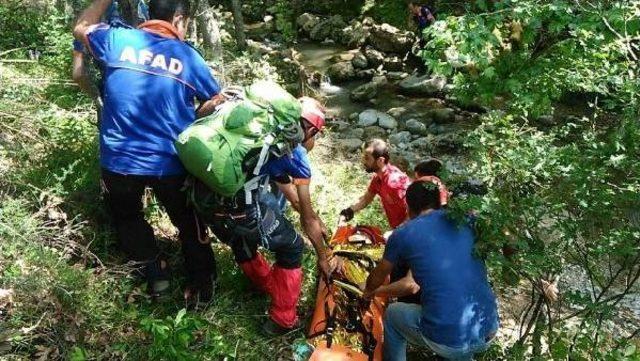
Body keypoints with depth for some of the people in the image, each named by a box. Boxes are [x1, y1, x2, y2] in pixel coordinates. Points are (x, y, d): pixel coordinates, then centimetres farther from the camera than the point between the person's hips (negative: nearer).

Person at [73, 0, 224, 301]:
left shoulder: (116, 40, -3)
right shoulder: (188, 56, -4)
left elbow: (81, 28, 18)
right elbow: (216, 101, 8)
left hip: (119, 160, 1)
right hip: (171, 162, -1)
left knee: (127, 218, 28)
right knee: (188, 222, 21)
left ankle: (155, 273, 32)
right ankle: (202, 281, 32)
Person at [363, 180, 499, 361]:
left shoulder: (403, 234, -1)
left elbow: (379, 275, 18)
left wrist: (368, 291, 41)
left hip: (446, 341, -4)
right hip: (489, 331, 4)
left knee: (392, 313, 25)